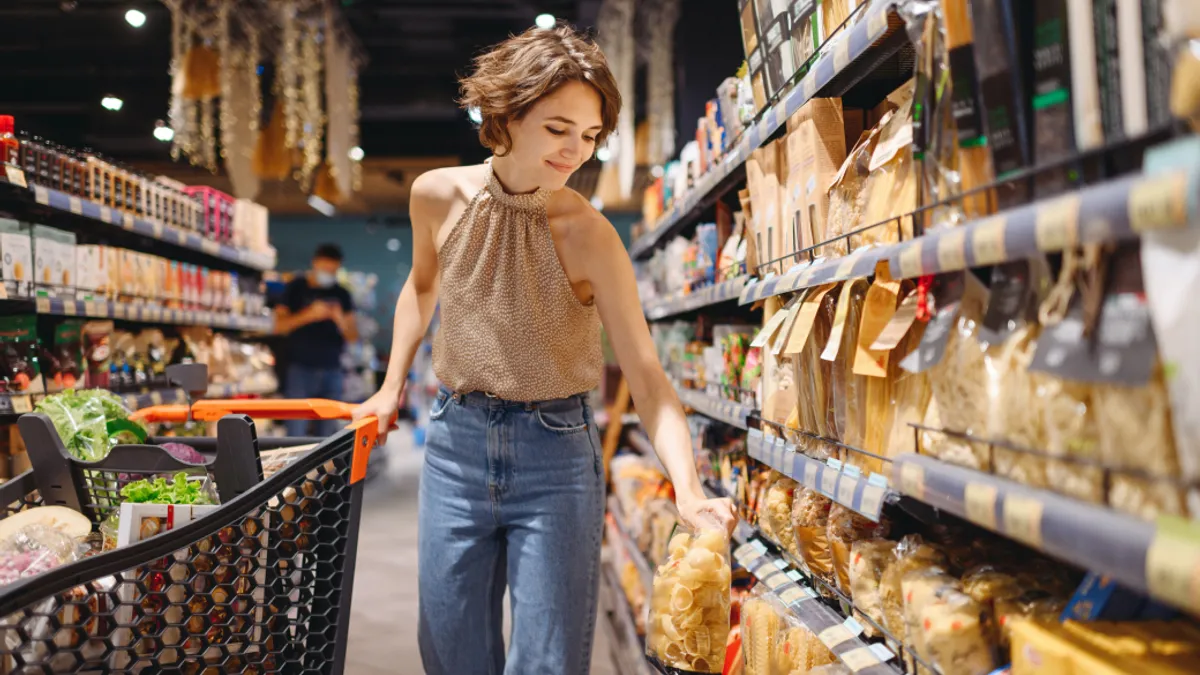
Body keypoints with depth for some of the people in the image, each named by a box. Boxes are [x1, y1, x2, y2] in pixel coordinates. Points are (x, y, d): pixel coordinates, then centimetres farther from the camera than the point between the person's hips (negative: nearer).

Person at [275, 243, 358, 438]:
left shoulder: (341, 294, 12)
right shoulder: (296, 288, 5)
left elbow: (353, 336, 9)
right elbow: (279, 326, -2)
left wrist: (341, 321, -12)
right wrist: (309, 314, -16)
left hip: (332, 370, 3)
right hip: (300, 369, -3)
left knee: (328, 433, 2)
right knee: (296, 432, -7)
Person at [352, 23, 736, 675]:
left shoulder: (589, 235, -16)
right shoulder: (438, 196, -5)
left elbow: (646, 376, -20)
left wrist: (688, 490, -33)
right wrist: (392, 387, 17)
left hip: (555, 453, -3)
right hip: (455, 444, 3)